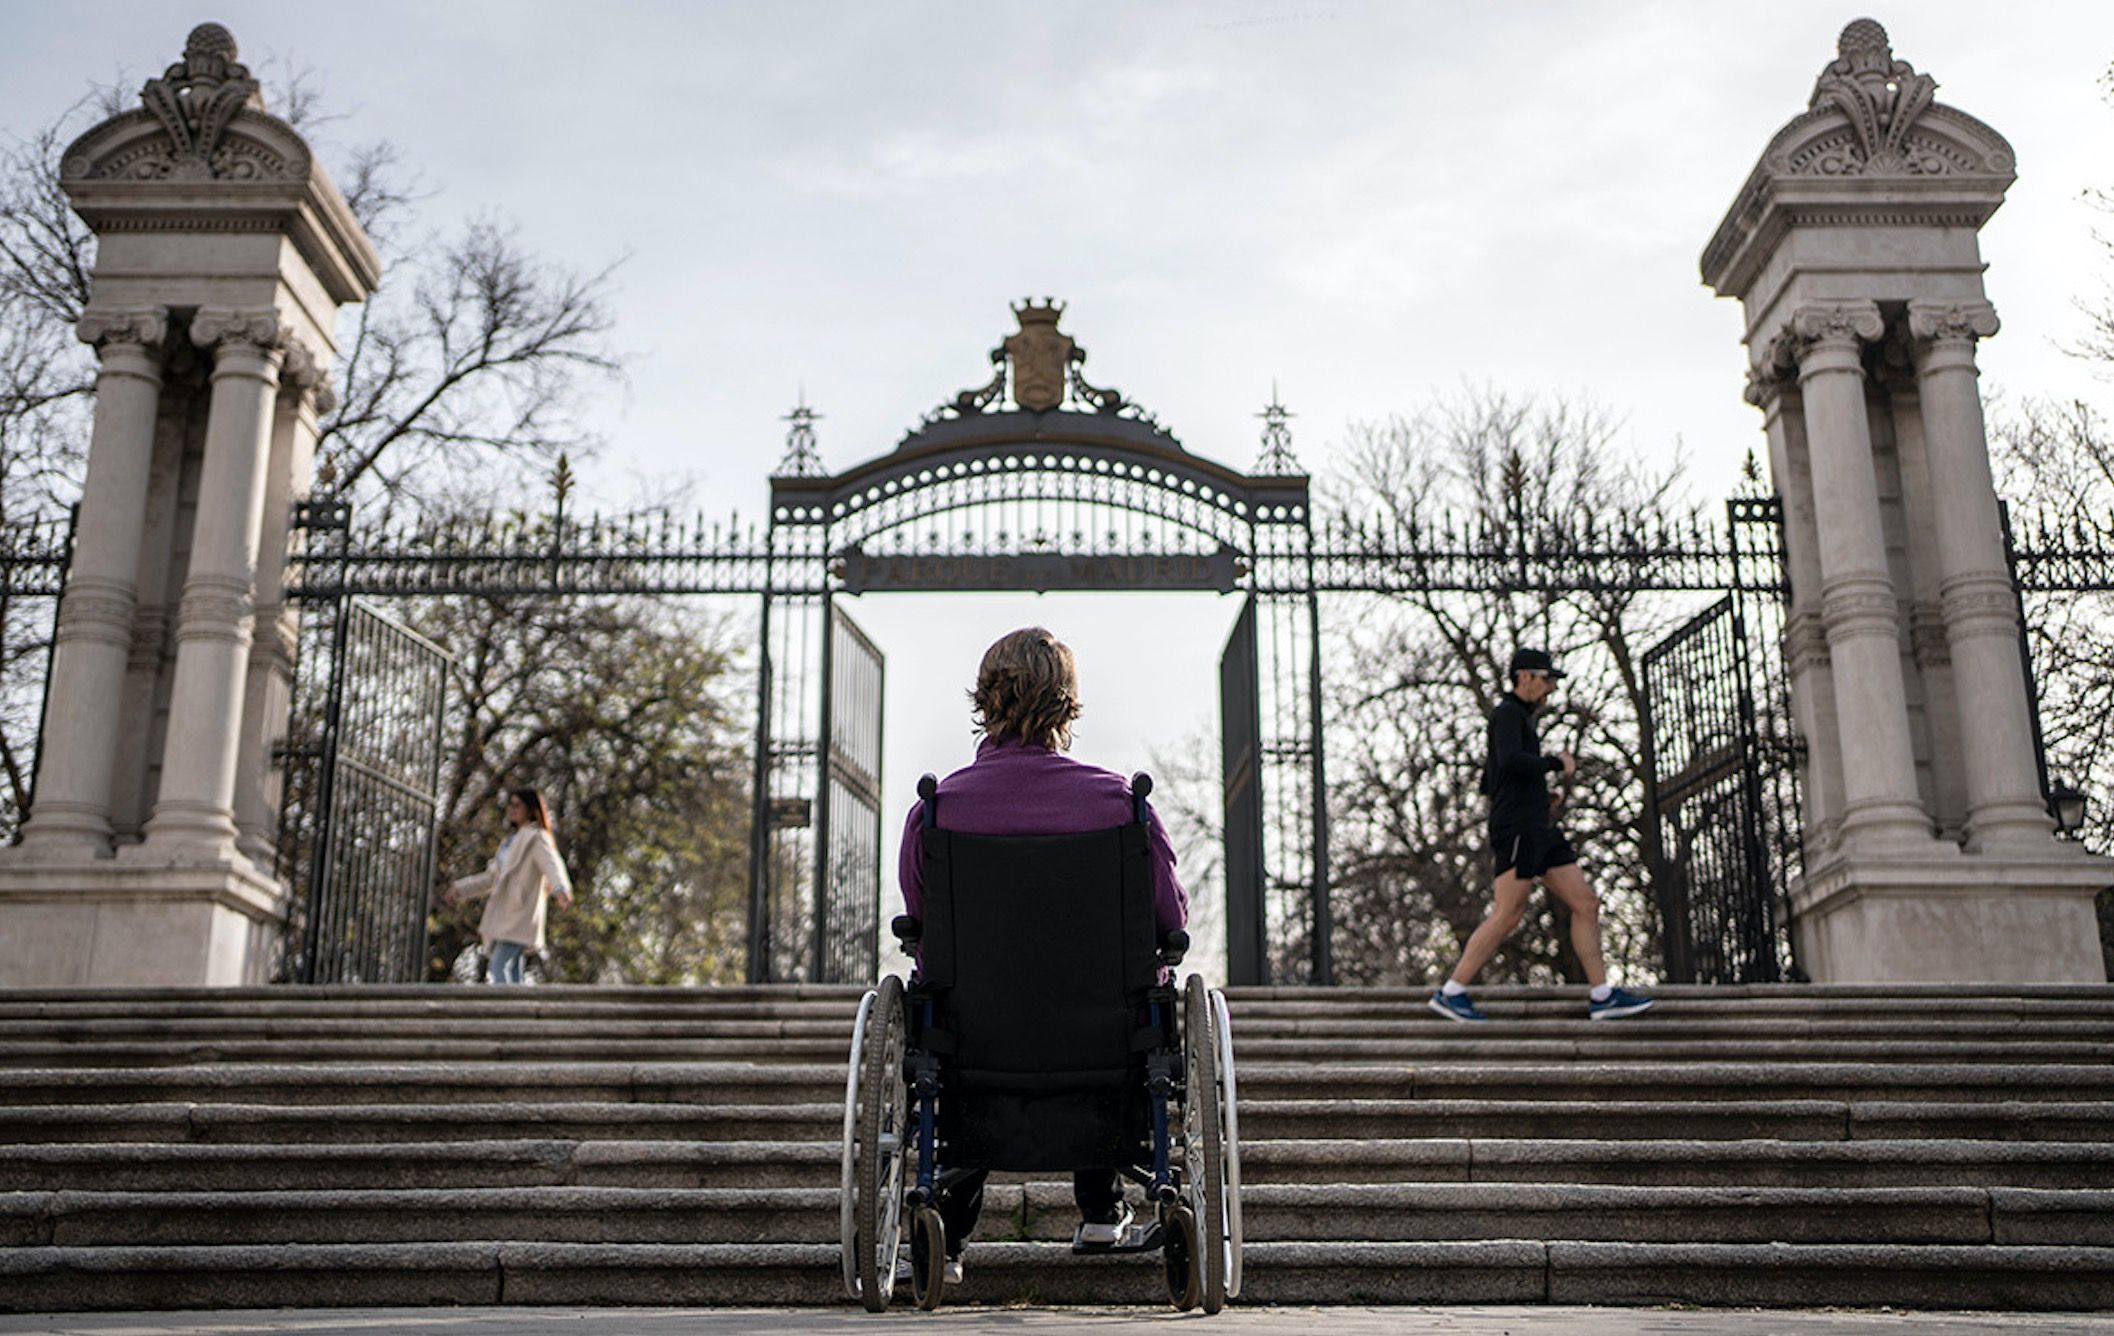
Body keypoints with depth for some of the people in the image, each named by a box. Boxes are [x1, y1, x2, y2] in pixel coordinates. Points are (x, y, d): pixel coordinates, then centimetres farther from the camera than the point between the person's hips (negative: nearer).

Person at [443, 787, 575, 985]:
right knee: (510, 972, 5)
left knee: (499, 969, -20)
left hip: (520, 915, -9)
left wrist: (562, 890, -42)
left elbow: (552, 864, -22)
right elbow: (492, 876, 32)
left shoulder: (536, 837, -3)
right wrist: (460, 889, 27)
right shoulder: (511, 841, 25)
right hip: (503, 916, 9)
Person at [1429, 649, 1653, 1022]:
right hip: (1518, 830, -10)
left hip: (1540, 831, 10)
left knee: (1586, 904, 5)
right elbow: (1511, 760, -25)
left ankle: (1602, 996, 6)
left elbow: (1488, 783, 29)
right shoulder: (1507, 712, -5)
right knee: (1507, 915, -11)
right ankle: (1451, 993, -6)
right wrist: (1557, 763, -11)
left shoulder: (1518, 718, 25)